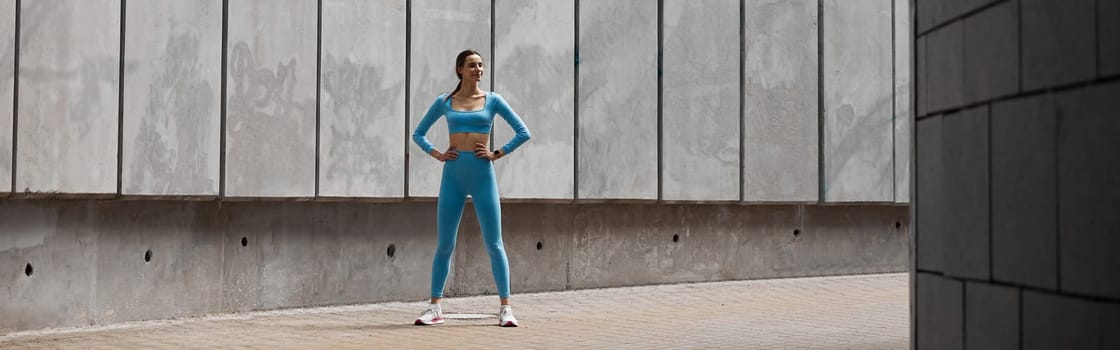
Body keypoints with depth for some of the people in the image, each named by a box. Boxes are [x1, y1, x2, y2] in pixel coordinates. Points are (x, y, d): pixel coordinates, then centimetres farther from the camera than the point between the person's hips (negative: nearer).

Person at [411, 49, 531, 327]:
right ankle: (434, 308, 11)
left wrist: (498, 154, -4)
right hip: (453, 175, 1)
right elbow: (418, 133, 17)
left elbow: (523, 132, 4)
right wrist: (436, 154, 2)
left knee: (494, 244, -2)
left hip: (483, 175, -1)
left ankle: (505, 308, 3)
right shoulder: (444, 102, 8)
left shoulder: (492, 100, 5)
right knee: (445, 244, 3)